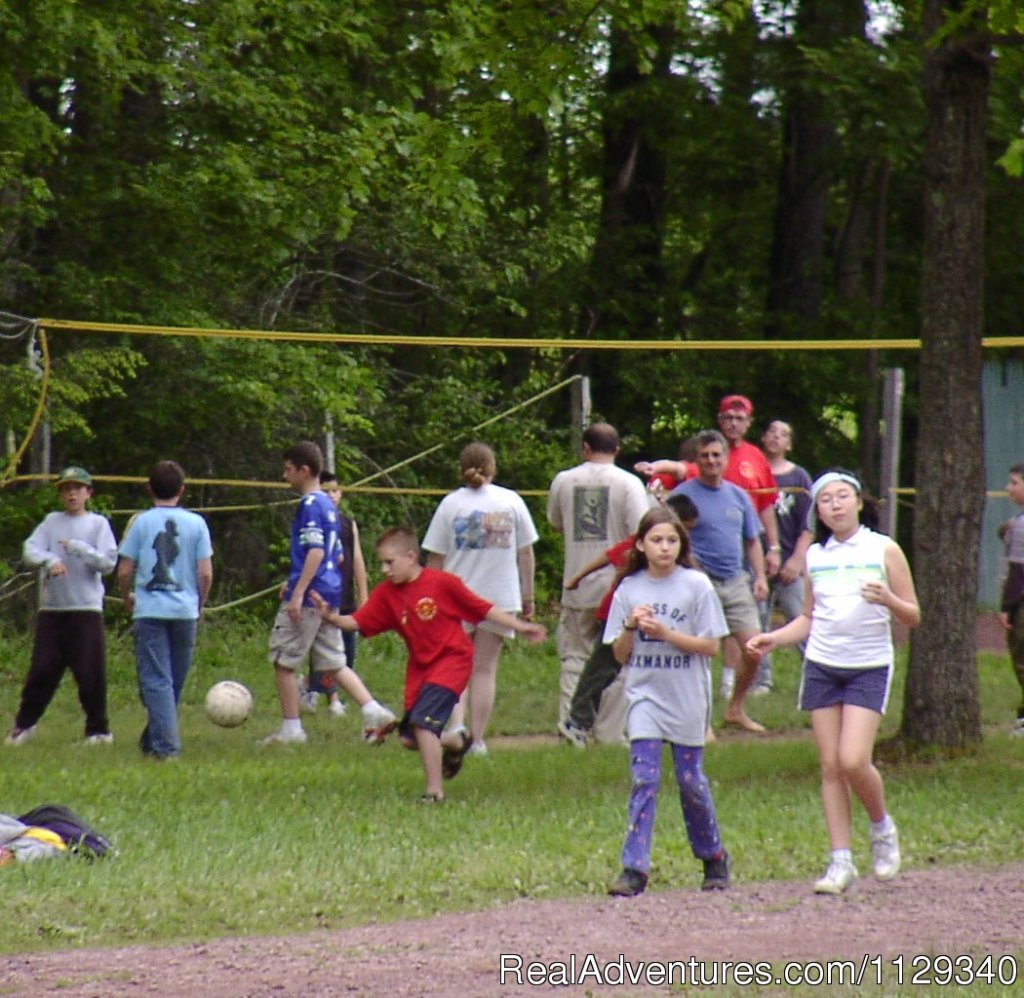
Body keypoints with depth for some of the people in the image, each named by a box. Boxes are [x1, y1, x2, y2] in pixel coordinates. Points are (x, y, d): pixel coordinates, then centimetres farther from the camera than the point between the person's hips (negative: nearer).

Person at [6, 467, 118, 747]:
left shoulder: (98, 524, 4)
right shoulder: (51, 522, 11)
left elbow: (108, 563, -5)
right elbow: (29, 550, -2)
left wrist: (79, 548, -17)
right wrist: (50, 560, -22)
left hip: (86, 610, -2)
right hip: (51, 608, 2)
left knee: (91, 672, -4)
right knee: (42, 669, 2)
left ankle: (98, 729, 8)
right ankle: (24, 724, 15)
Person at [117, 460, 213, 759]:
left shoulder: (141, 522, -2)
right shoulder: (196, 523, 2)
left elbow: (124, 571, -2)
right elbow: (205, 573, -1)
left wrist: (128, 600, 17)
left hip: (149, 611, -2)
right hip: (185, 611, 2)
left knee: (156, 680, -3)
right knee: (175, 682, 15)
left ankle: (165, 743, -14)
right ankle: (154, 738, 27)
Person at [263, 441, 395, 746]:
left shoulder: (309, 505, -13)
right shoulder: (328, 505, 16)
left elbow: (316, 551, -21)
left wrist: (298, 592, -23)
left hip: (309, 596, -9)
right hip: (330, 595, 9)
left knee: (283, 661, 1)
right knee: (334, 663, 11)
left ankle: (290, 729, 4)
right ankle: (374, 712, -1)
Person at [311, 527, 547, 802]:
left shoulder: (443, 583, -12)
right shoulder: (386, 593, 1)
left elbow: (483, 610, -5)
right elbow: (358, 622, -6)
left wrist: (520, 627, -5)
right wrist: (331, 618, -25)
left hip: (452, 659, -6)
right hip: (420, 667, 6)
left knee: (423, 722, -22)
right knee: (409, 737, 5)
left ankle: (435, 791, -13)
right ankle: (457, 742, 36)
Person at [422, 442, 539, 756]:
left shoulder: (451, 504, -3)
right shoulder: (512, 501, 1)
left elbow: (435, 559, -2)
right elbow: (526, 553, 6)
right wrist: (527, 595, 15)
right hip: (500, 598, 1)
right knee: (485, 669, 7)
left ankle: (456, 723, -15)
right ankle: (477, 739, 5)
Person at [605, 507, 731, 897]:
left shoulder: (696, 586, -3)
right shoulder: (629, 589, 5)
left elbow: (711, 646, -7)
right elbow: (621, 655, 8)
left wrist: (666, 633, -16)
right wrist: (631, 627, -11)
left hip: (687, 698, -1)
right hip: (645, 695, 1)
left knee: (690, 779, 6)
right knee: (644, 779, -9)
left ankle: (713, 857, 26)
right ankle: (634, 869, -13)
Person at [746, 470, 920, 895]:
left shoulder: (883, 550, -1)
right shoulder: (815, 556, 10)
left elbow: (913, 617, 1)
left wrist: (888, 599, -19)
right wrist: (774, 638, 4)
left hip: (869, 668, -4)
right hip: (821, 666, 4)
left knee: (853, 761, -16)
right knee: (831, 767, 0)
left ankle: (882, 827, 12)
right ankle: (841, 861, 5)